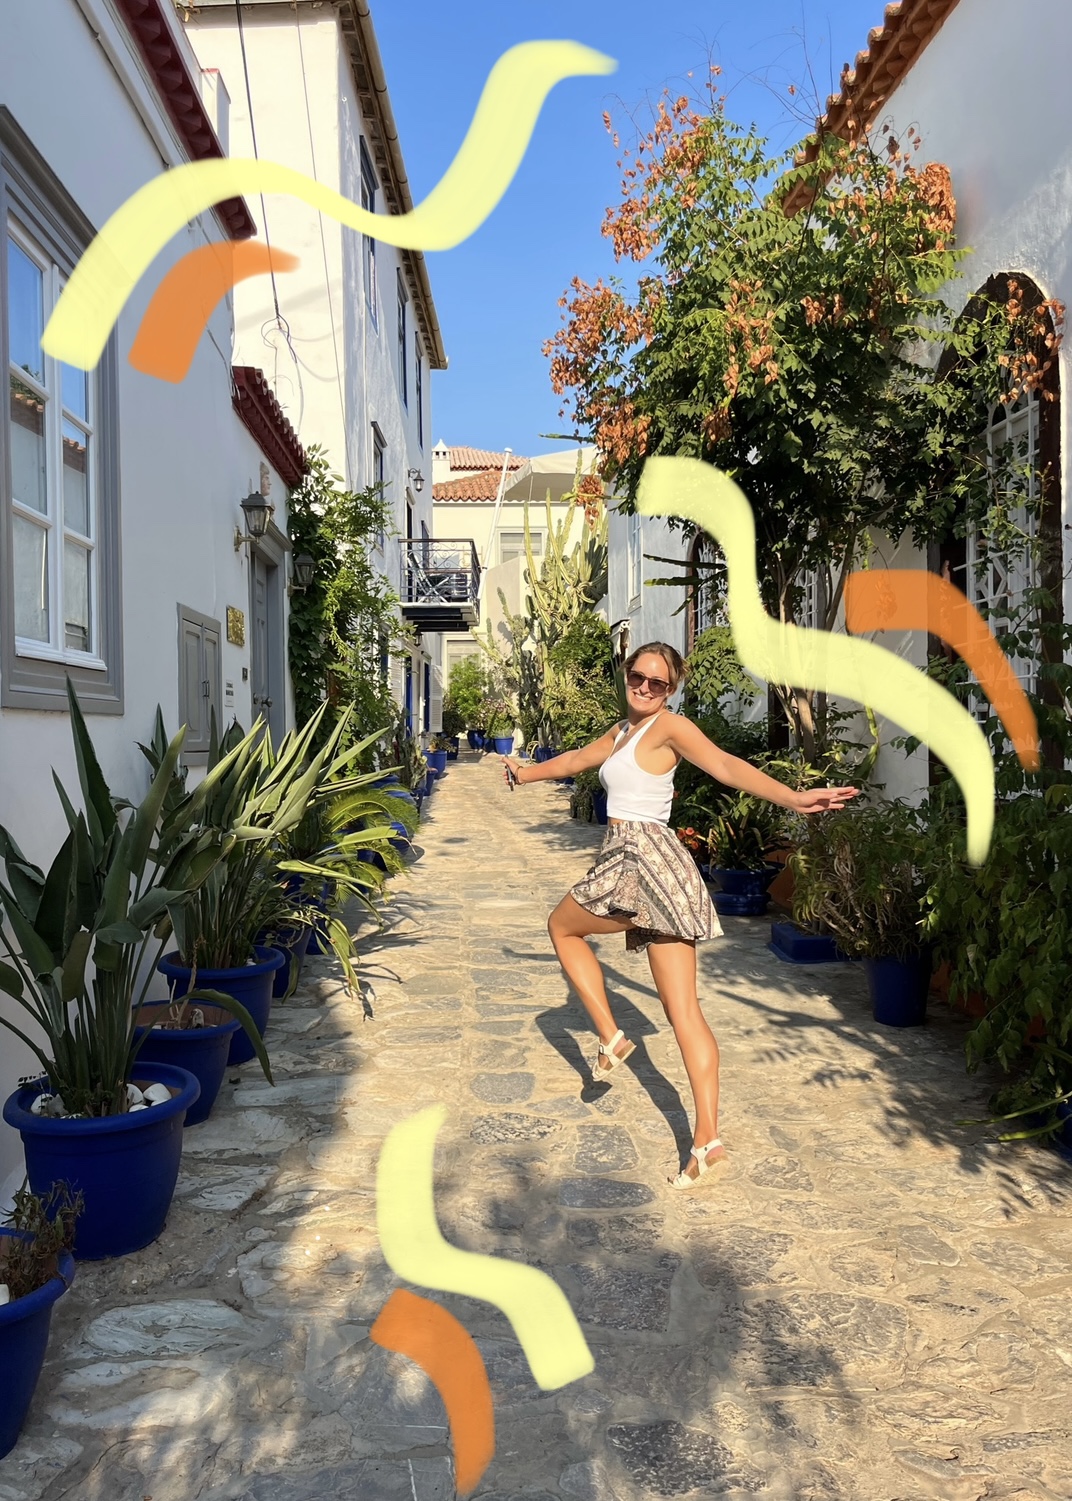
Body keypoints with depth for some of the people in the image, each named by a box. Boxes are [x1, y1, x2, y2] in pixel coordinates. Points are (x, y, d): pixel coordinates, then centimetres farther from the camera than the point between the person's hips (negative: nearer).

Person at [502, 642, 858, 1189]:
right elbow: (575, 760, 36)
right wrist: (526, 773, 50)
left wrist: (791, 798, -32)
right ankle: (707, 1138, 2)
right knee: (684, 1013, 2)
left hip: (644, 859, -9)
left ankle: (611, 1037, 15)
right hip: (634, 862, 9)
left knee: (562, 925, 16)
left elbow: (725, 765, -18)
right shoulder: (622, 731, 21)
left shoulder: (670, 725, -4)